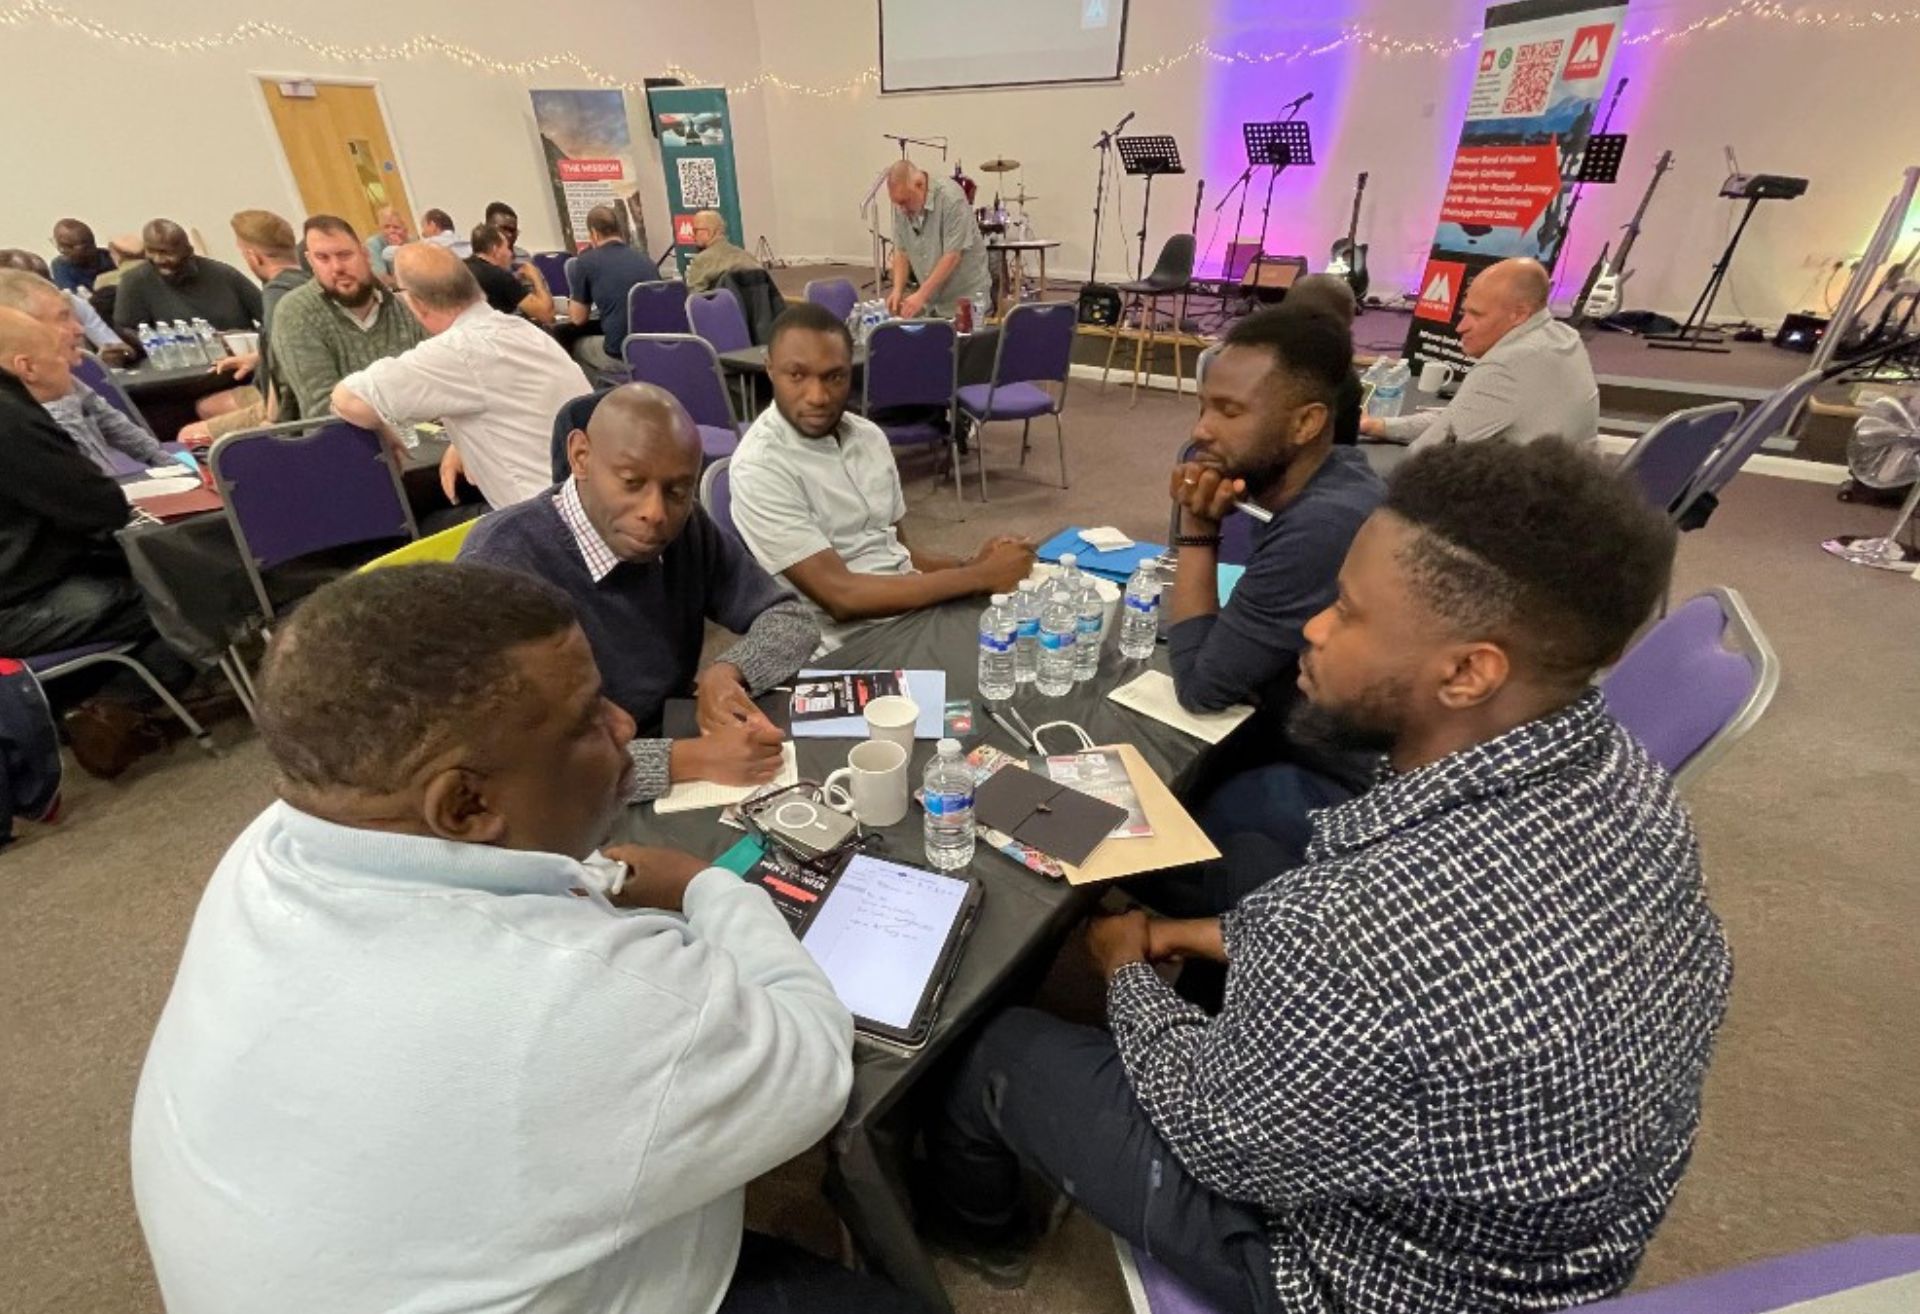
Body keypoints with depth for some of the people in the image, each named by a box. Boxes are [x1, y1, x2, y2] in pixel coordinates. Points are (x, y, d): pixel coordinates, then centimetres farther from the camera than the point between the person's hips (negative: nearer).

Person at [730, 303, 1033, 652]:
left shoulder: (869, 437, 6)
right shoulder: (759, 467, -15)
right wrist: (981, 577, -18)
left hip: (917, 606, 7)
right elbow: (841, 596, -21)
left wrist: (967, 566, -5)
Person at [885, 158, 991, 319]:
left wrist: (921, 295, -26)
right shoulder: (902, 207, -2)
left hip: (966, 298, -6)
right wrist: (898, 290, -10)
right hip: (932, 302, 6)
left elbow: (952, 256, -24)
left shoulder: (951, 198, -21)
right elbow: (901, 251, 6)